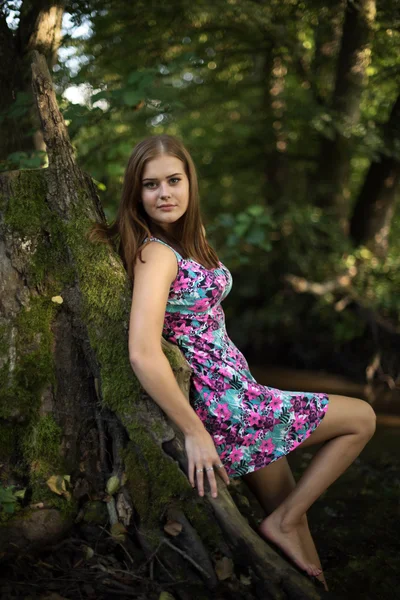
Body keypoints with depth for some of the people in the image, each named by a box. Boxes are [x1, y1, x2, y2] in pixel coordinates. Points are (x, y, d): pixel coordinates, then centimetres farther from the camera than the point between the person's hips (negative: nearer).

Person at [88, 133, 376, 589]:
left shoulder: (190, 238, 7)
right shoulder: (154, 253, -20)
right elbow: (143, 354, -30)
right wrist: (195, 432, -25)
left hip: (236, 388, 8)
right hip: (222, 406, -8)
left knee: (291, 513, 17)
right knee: (361, 418, 4)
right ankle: (284, 523, 8)